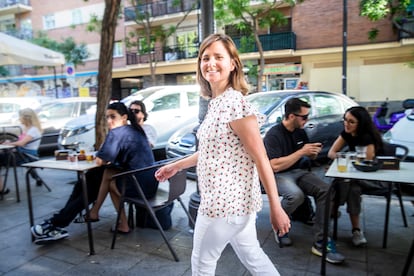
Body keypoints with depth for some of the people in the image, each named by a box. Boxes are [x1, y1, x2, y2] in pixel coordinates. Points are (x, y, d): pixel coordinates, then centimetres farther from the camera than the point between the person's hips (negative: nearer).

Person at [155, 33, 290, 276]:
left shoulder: (235, 103, -19)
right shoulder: (215, 103, 8)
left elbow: (261, 159, -19)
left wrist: (276, 208, -17)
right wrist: (176, 166, 22)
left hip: (226, 201, -8)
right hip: (235, 200, 9)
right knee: (251, 255, 21)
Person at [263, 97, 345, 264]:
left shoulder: (300, 132, 7)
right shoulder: (273, 135, -15)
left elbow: (310, 157, 22)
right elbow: (275, 166, -24)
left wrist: (313, 153, -4)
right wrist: (301, 152, -22)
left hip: (299, 172, 7)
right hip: (279, 175, -6)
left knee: (325, 190, -20)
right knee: (296, 195, -37)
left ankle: (320, 242, -16)